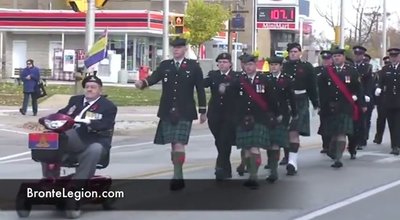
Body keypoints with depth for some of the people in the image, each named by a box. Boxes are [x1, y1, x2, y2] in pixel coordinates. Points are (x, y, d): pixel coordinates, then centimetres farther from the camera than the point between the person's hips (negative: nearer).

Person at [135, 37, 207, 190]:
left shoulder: (193, 66, 2)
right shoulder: (164, 65, 8)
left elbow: (200, 89, 4)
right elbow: (153, 78, -7)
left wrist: (203, 111, 4)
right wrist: (142, 83, -29)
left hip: (185, 113, -3)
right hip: (167, 112, 3)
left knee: (179, 144, -14)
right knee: (173, 145, 8)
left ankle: (177, 176, -14)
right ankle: (179, 177, 17)